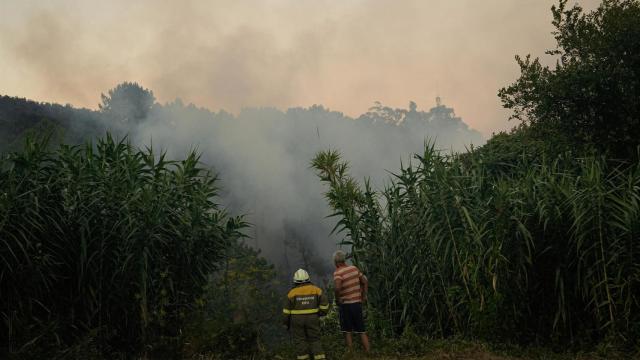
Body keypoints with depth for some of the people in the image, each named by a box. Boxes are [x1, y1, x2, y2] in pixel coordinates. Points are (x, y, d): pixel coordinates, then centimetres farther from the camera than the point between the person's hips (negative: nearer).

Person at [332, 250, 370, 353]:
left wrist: (337, 299, -16)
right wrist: (364, 296, 16)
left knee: (348, 332, 8)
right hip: (358, 302, 5)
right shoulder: (354, 268, 3)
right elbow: (365, 282, 11)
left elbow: (338, 287, -32)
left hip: (345, 304, -5)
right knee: (362, 331, 12)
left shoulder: (337, 272, -14)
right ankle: (367, 352, 10)